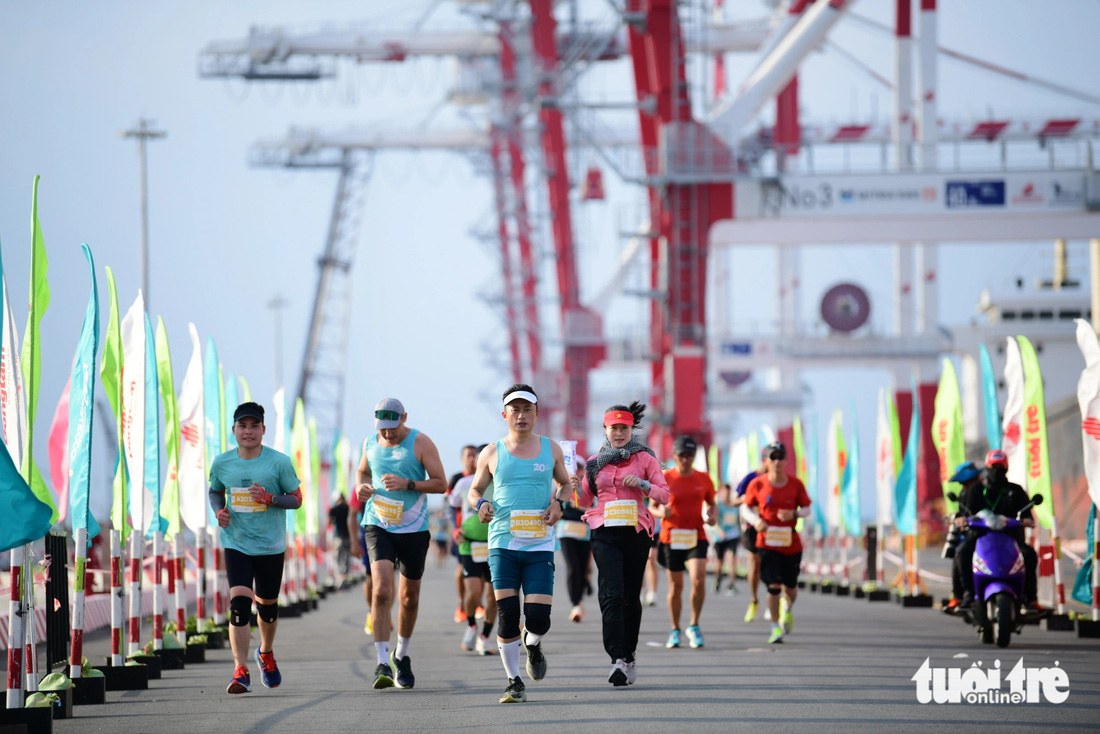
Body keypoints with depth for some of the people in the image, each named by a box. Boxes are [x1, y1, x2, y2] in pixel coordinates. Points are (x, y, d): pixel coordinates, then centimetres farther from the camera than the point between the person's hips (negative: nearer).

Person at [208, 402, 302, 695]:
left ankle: (266, 653, 45)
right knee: (239, 603, -17)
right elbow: (215, 491, 19)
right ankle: (241, 672, -20)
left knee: (267, 605, 13)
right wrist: (219, 511, -2)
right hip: (236, 544, 0)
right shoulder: (221, 463, 1)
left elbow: (296, 499, -1)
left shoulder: (279, 462, -6)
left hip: (270, 546, 0)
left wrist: (270, 498, -19)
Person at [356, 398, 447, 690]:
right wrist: (361, 487, -1)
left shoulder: (420, 443, -7)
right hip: (378, 525, 1)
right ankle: (382, 663, -20)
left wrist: (407, 484, -22)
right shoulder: (370, 443, 4)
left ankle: (402, 655, 34)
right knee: (382, 591, -18)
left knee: (410, 597, 11)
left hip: (414, 528, -1)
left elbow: (440, 483, -8)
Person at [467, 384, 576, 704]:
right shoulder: (492, 453, 6)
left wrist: (559, 502, 0)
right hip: (502, 544, 0)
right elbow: (474, 489, 16)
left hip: (540, 545, 0)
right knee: (507, 614, -9)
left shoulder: (550, 449, 8)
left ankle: (533, 645, 27)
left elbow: (566, 482, 22)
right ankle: (514, 682, 4)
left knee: (538, 617, -10)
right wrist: (480, 503, -7)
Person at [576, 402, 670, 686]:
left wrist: (641, 483, -15)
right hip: (605, 533, 0)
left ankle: (630, 654, 23)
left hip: (636, 532, 0)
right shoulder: (595, 462, 12)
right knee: (612, 593, -15)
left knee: (631, 596, 6)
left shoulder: (645, 458, 6)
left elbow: (664, 494, 2)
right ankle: (618, 660, -22)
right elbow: (586, 499, 17)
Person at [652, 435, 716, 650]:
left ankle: (694, 626, 0)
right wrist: (661, 512, -18)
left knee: (698, 579, -18)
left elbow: (711, 503, 18)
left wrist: (712, 515, -4)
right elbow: (651, 506, 4)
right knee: (675, 585, 6)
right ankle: (675, 631, 22)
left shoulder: (703, 479, 5)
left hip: (697, 537, 0)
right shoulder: (664, 478, -1)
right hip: (671, 537, 0)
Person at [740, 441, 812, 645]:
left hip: (791, 543, 1)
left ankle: (788, 610, 43)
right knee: (774, 586, -12)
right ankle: (775, 627, 3)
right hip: (767, 542, -1)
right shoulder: (757, 484, -3)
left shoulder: (796, 484, -1)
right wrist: (754, 520, -15)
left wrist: (794, 514, -17)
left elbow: (807, 509, 5)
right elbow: (745, 507, 5)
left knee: (790, 589, 7)